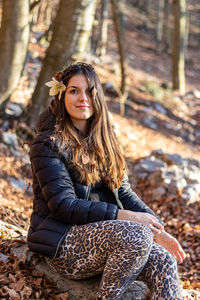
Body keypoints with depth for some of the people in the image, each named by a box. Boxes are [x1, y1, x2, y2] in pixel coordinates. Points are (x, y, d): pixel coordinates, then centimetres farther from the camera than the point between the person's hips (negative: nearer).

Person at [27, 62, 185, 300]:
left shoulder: (104, 142, 13)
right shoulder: (48, 144, -7)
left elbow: (124, 193, 11)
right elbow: (63, 205, -16)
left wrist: (159, 231, -2)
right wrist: (124, 216, -22)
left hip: (103, 233, 6)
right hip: (63, 242, -6)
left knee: (163, 261, -20)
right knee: (137, 235, -32)